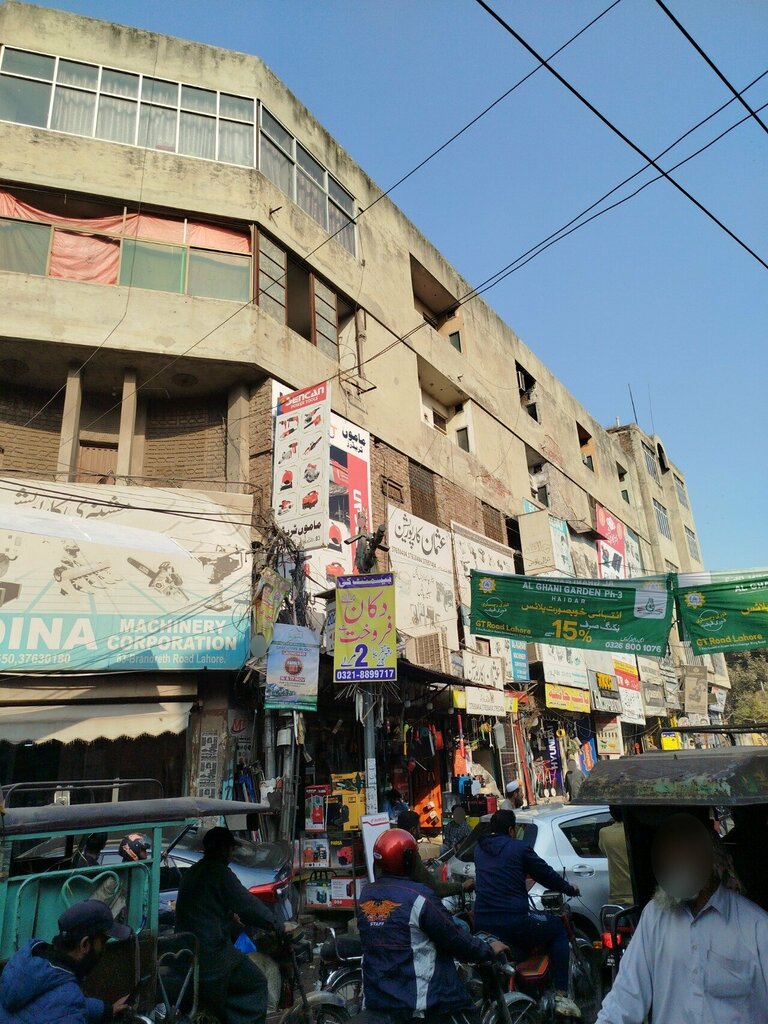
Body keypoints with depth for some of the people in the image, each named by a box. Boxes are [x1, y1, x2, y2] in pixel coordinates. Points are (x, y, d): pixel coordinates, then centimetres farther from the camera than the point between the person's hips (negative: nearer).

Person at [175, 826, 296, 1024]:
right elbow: (248, 904, -13)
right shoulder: (219, 871, -13)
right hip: (212, 952, -9)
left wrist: (232, 916, 39)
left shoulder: (190, 873, 14)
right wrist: (280, 926, -4)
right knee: (256, 985, 3)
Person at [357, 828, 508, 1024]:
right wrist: (489, 950, 4)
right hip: (422, 1002, -6)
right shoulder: (418, 898, -21)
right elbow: (455, 940, -14)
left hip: (376, 1001, 6)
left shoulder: (365, 894, -1)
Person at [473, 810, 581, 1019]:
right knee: (558, 930, 19)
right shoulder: (519, 847, -3)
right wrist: (570, 888, 23)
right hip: (515, 922, -5)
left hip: (482, 924, 5)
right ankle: (560, 997, 11)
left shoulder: (479, 849, 13)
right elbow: (545, 873, 5)